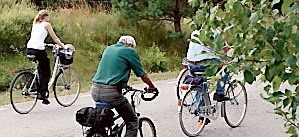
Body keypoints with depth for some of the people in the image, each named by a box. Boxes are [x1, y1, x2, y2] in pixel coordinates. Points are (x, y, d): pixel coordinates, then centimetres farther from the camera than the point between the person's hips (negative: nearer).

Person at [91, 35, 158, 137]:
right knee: (132, 122, 6)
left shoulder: (108, 49, 21)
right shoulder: (129, 51, 2)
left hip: (95, 91, 7)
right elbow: (142, 74, 7)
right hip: (110, 93, -7)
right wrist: (152, 87, 25)